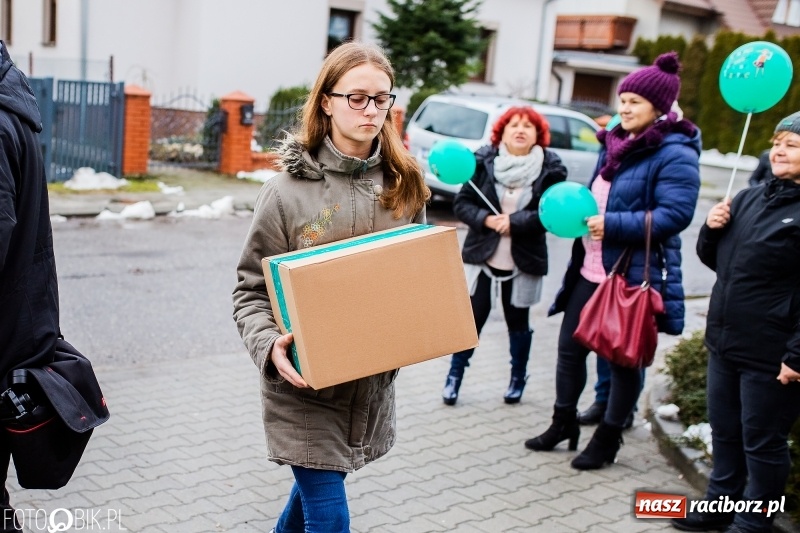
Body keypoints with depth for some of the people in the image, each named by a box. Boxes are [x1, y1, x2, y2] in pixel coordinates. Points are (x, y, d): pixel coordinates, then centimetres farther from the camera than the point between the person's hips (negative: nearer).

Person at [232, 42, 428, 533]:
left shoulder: (403, 185, 0)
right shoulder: (290, 189, -12)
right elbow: (252, 289, -7)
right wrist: (269, 345, -25)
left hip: (372, 380, 4)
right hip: (305, 383, -4)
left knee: (317, 486, 23)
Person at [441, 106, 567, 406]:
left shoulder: (550, 169, -6)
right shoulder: (484, 161, -3)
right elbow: (462, 204, -4)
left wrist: (514, 221, -21)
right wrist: (486, 219, -20)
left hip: (524, 262, 0)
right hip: (482, 257, 0)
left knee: (518, 322, 13)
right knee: (472, 319, 5)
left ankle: (518, 379, 31)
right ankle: (454, 376, 21)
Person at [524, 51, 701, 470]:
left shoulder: (675, 155, -13)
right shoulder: (615, 144, 12)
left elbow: (675, 214, -23)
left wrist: (613, 224, -28)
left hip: (634, 276, -8)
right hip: (589, 271, 8)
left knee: (625, 358, 8)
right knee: (570, 347, 14)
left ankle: (607, 439, 23)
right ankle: (564, 423, 32)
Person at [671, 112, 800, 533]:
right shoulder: (749, 199, 10)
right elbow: (715, 260, 21)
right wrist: (712, 229, 0)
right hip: (724, 342, 7)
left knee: (762, 442, 8)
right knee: (724, 431, 19)